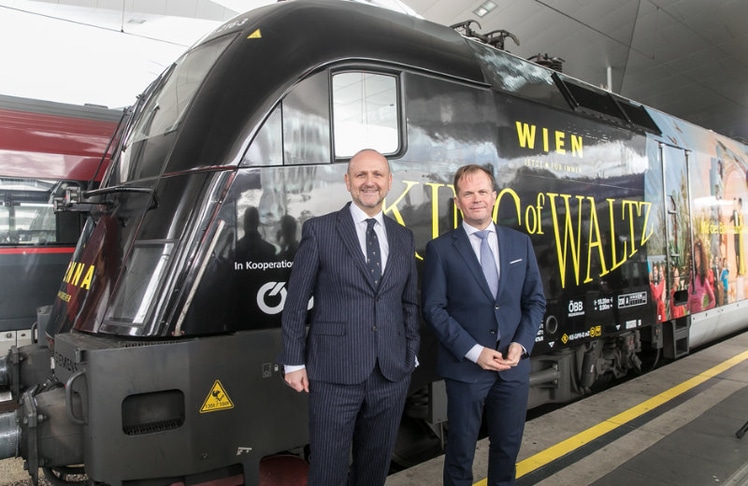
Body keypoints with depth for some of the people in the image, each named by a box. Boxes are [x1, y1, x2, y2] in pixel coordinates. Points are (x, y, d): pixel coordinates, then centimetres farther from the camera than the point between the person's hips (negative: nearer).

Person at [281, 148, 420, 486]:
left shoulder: (403, 237, 9)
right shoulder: (319, 230, -4)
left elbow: (410, 302, 14)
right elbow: (296, 302, -2)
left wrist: (411, 354, 10)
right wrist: (294, 362, -3)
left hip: (392, 372, 4)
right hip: (335, 372, -4)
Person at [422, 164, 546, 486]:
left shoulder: (520, 243, 5)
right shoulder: (441, 248, -5)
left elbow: (535, 300, 7)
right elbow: (434, 309, -9)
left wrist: (520, 344, -7)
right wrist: (474, 351, -15)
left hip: (514, 365, 3)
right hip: (465, 366, -3)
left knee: (508, 446, 17)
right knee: (461, 448, 12)